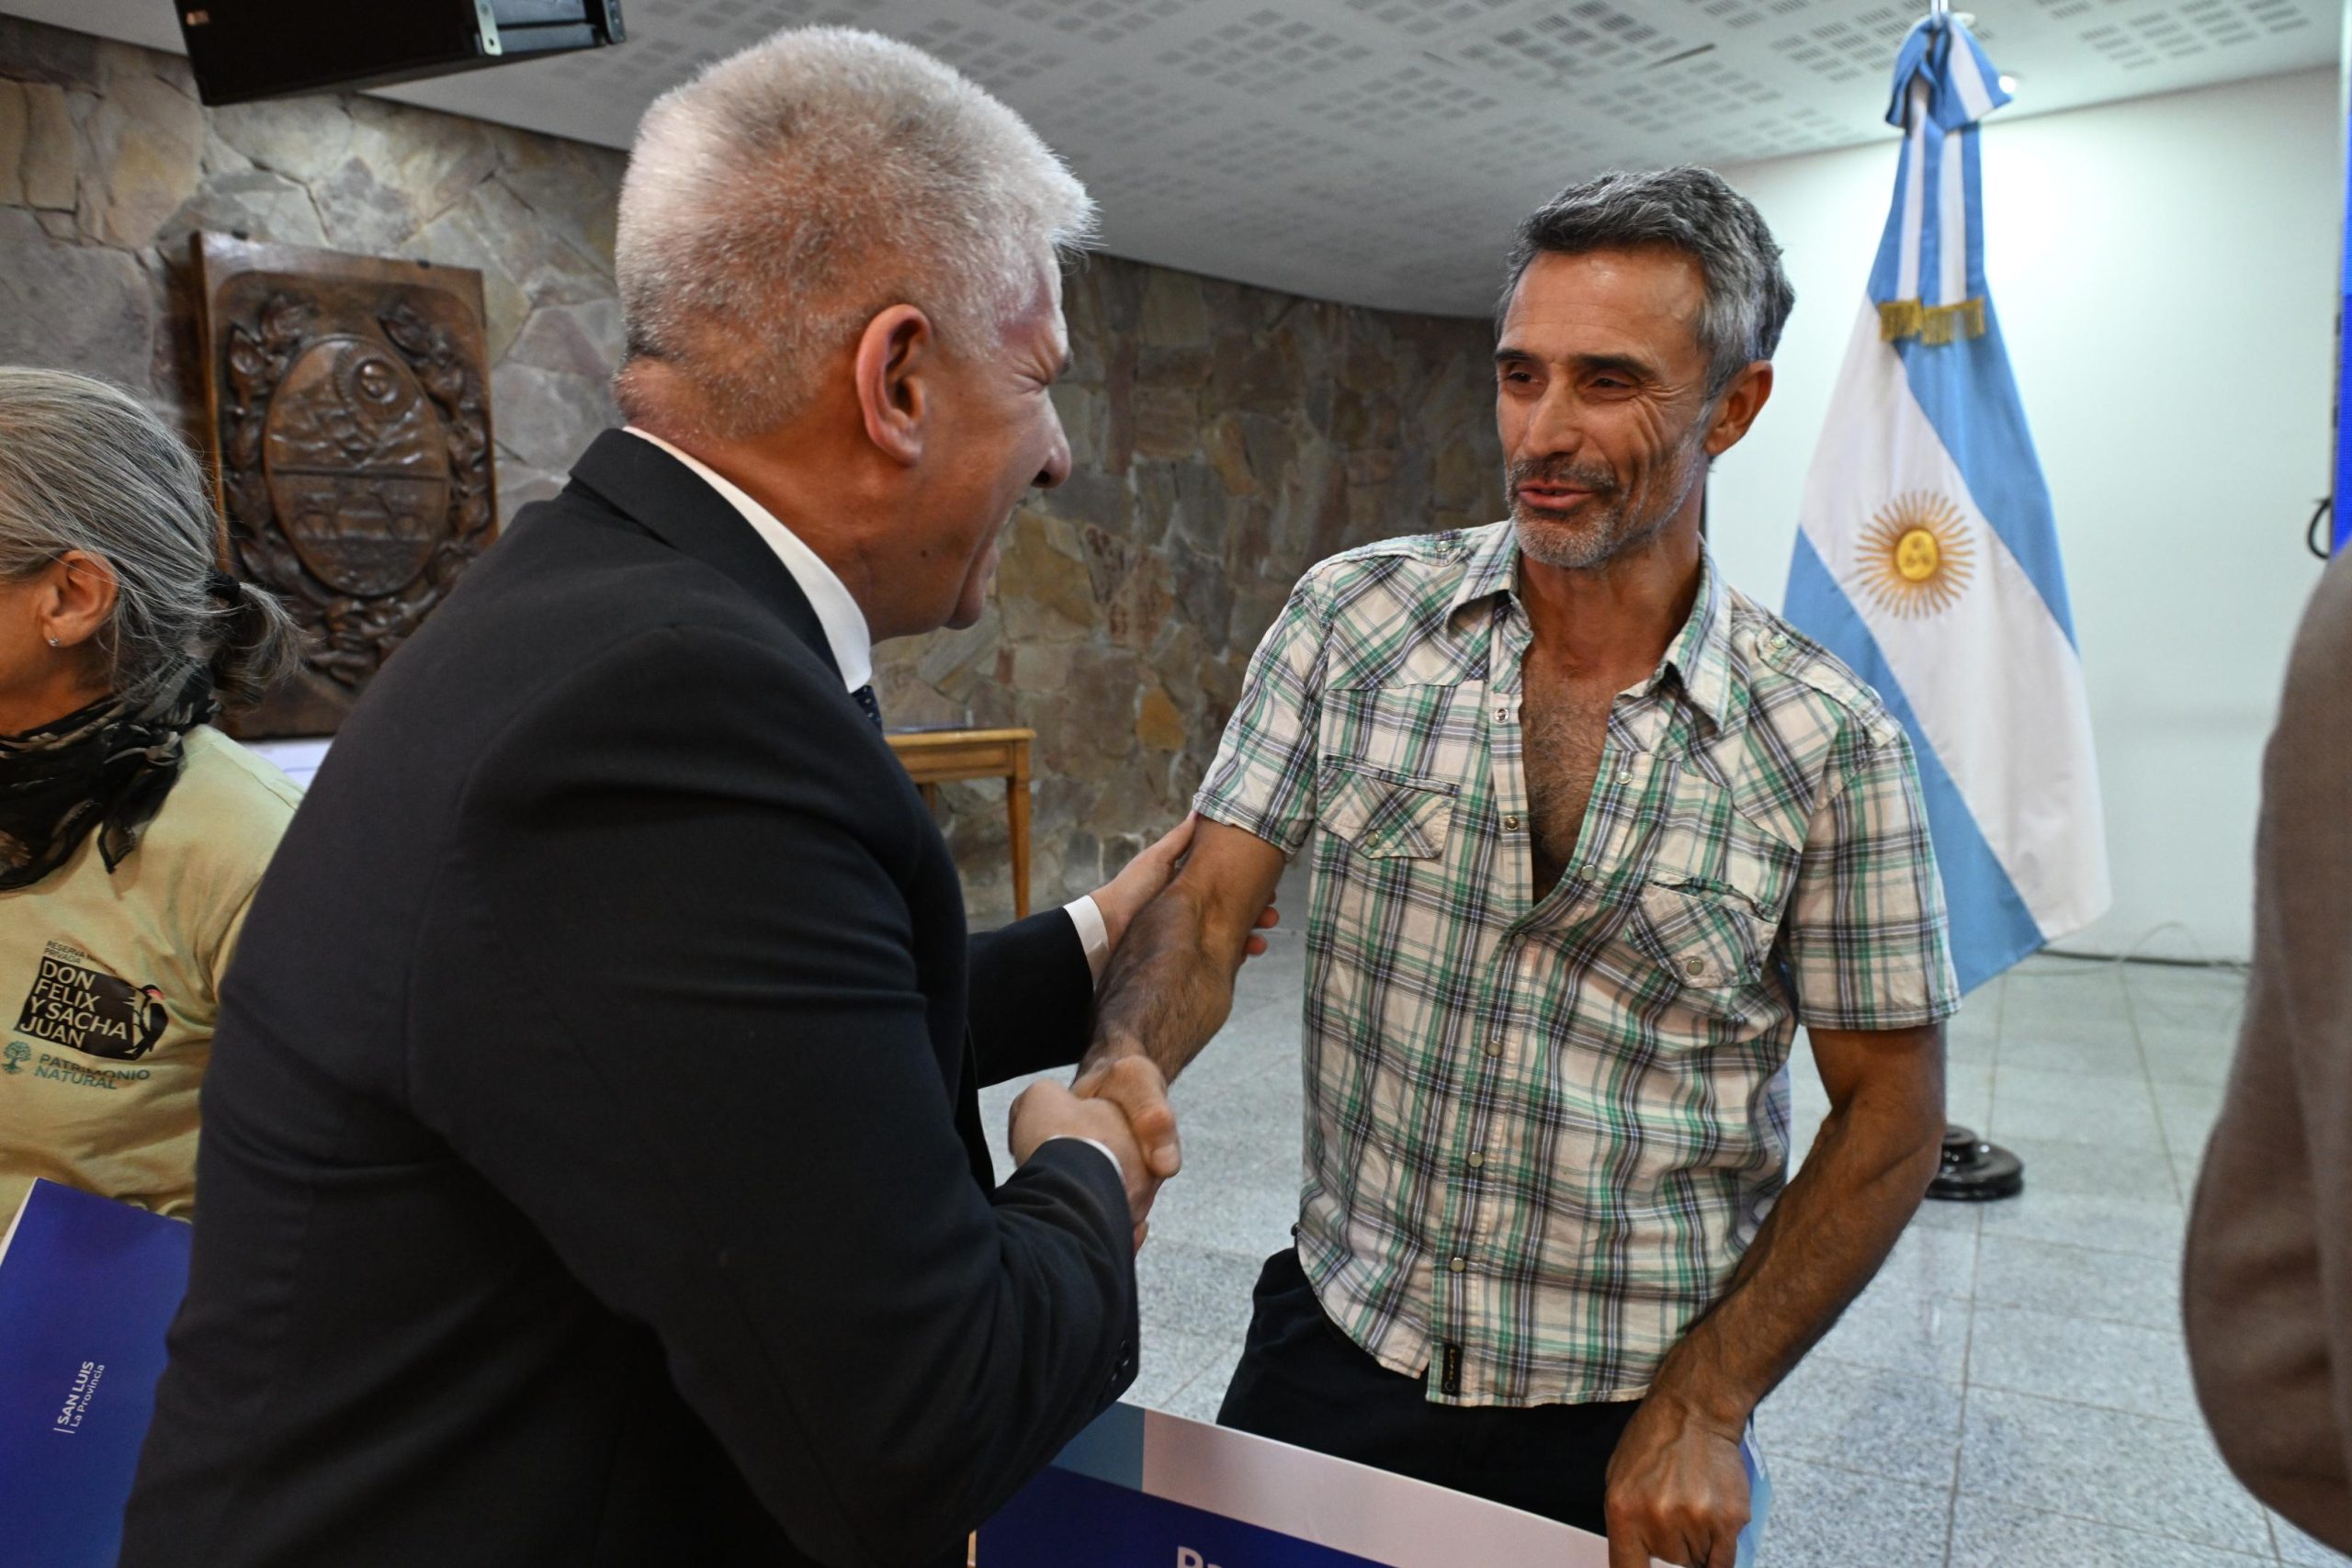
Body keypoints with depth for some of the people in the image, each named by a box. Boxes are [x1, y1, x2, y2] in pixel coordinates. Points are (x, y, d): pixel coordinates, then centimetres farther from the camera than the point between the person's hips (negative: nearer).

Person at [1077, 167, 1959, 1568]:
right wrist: (1117, 1077, -29)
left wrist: (1705, 1409, -9)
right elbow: (1209, 906, -8)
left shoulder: (1829, 741, -9)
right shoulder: (1355, 616, -6)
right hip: (1336, 1343, 2)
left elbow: (1890, 1111, -3)